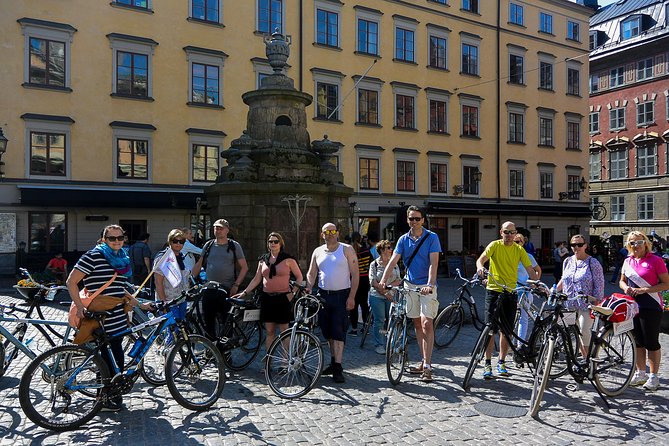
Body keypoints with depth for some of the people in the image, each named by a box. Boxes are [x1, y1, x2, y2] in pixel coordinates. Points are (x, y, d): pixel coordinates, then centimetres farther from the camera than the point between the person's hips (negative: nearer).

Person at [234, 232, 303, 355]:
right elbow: (256, 279, 14)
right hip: (267, 298, 4)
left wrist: (293, 293, -7)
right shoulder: (263, 259, 10)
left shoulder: (288, 259, -2)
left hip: (283, 298, -4)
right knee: (269, 332, 9)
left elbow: (299, 277, 1)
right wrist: (245, 292, 8)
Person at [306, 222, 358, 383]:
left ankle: (338, 368, -5)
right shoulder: (318, 252, 11)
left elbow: (355, 274, -6)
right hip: (323, 295, 5)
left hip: (342, 295, -5)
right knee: (327, 331, 12)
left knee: (338, 331, -8)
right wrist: (308, 288, -8)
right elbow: (311, 274, 12)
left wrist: (351, 297, -14)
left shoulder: (347, 249, -2)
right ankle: (334, 361, 26)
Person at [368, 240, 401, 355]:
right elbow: (372, 281, -5)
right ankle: (379, 345, 10)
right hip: (377, 296, -3)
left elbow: (398, 280, 6)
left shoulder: (394, 264, 12)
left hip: (392, 296, 3)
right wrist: (384, 292, -13)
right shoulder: (374, 264, 1)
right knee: (379, 321, -1)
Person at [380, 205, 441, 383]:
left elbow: (433, 263, -15)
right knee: (417, 324, 10)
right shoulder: (403, 239, 5)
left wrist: (430, 284, -29)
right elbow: (393, 261, -4)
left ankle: (427, 366, -6)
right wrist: (383, 280, -18)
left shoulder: (431, 238, -6)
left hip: (426, 286, -4)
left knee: (426, 323, -12)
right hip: (410, 285, 4)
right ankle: (424, 361, 21)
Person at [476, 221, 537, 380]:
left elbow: (530, 270, 3)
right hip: (494, 290, -2)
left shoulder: (519, 250, 5)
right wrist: (480, 267, -37)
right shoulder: (495, 245, -1)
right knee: (490, 329, -4)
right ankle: (488, 364, 3)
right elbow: (481, 258, -15)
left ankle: (501, 362, 21)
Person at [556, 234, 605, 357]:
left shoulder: (593, 263, -5)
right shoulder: (567, 261, 12)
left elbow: (599, 285, -7)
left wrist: (596, 305, -12)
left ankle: (588, 357, 10)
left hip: (586, 304, -5)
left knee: (584, 331, -9)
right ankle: (584, 356, 22)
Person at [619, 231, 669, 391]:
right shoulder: (628, 261, 8)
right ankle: (640, 373, 25)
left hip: (651, 307, -5)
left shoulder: (655, 260, -8)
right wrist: (625, 287, -4)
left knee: (651, 342, 2)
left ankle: (654, 376, 14)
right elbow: (622, 280, 19)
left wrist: (644, 290, -19)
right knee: (638, 341, 13)